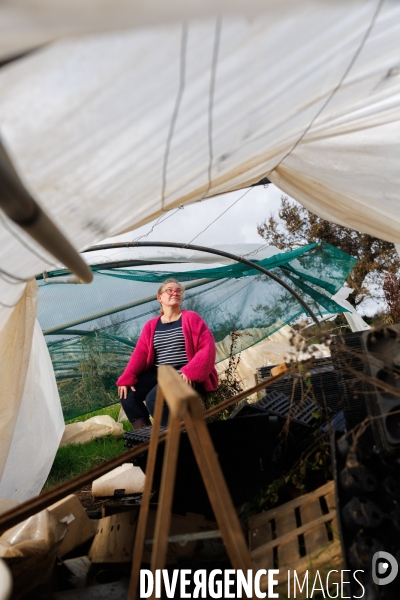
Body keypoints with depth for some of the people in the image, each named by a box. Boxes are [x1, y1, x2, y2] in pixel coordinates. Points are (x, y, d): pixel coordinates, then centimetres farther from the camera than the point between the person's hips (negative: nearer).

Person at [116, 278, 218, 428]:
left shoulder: (191, 318, 1)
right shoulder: (151, 325, 14)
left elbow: (207, 347, -8)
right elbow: (140, 353, 6)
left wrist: (190, 372, -21)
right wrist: (127, 378, -10)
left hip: (186, 376, -5)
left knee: (154, 398, -28)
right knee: (127, 393, -13)